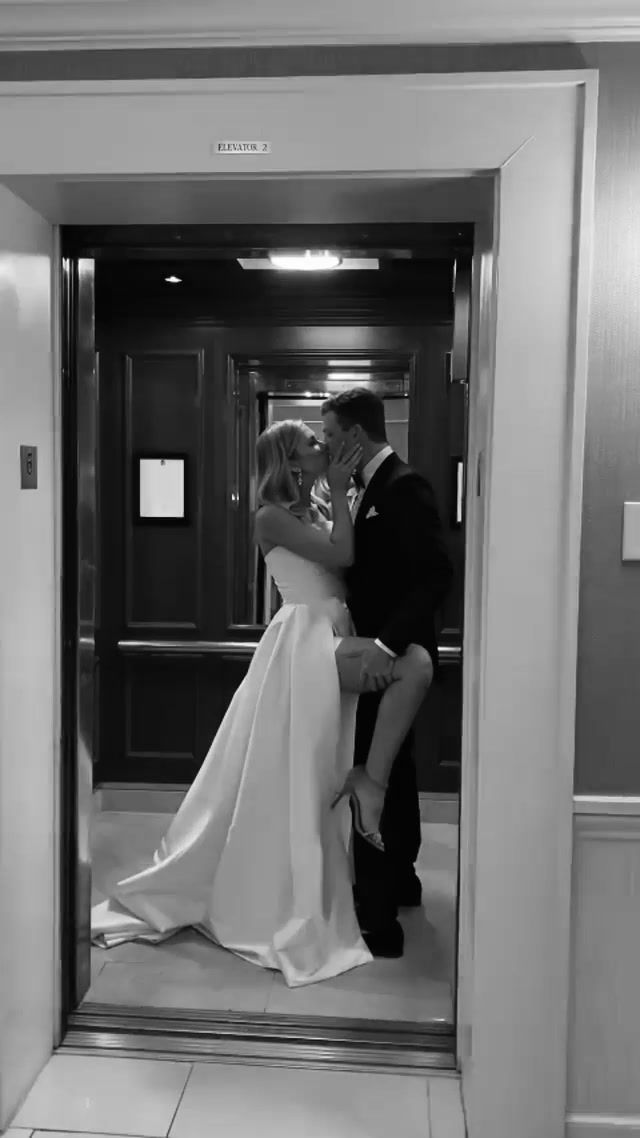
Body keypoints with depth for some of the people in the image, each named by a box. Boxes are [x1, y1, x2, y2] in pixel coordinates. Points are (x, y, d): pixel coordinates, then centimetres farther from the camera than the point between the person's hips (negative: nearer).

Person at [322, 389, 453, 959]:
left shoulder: (405, 486, -17)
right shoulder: (372, 487, 12)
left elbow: (437, 574, -26)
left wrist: (387, 644, -32)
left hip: (390, 659, -10)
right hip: (376, 651, 10)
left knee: (374, 779, -6)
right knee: (393, 770, 21)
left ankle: (379, 920, 5)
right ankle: (401, 879, 39)